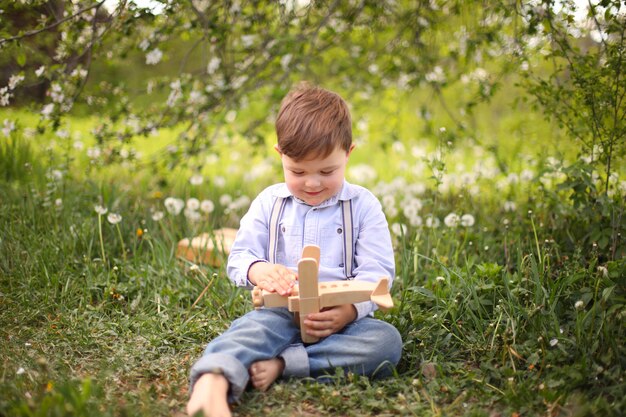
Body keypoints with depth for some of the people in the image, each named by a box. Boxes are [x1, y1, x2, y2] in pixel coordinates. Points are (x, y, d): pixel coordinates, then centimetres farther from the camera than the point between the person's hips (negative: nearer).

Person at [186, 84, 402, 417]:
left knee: (387, 340, -29)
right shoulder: (268, 202, 12)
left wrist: (350, 309, -23)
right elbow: (238, 257, 9)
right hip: (281, 312, 0)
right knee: (251, 328, -33)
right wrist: (257, 269, -18)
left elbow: (377, 271, -2)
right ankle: (212, 383, -60)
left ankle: (280, 364, -35)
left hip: (341, 317, 0)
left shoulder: (363, 205, 6)